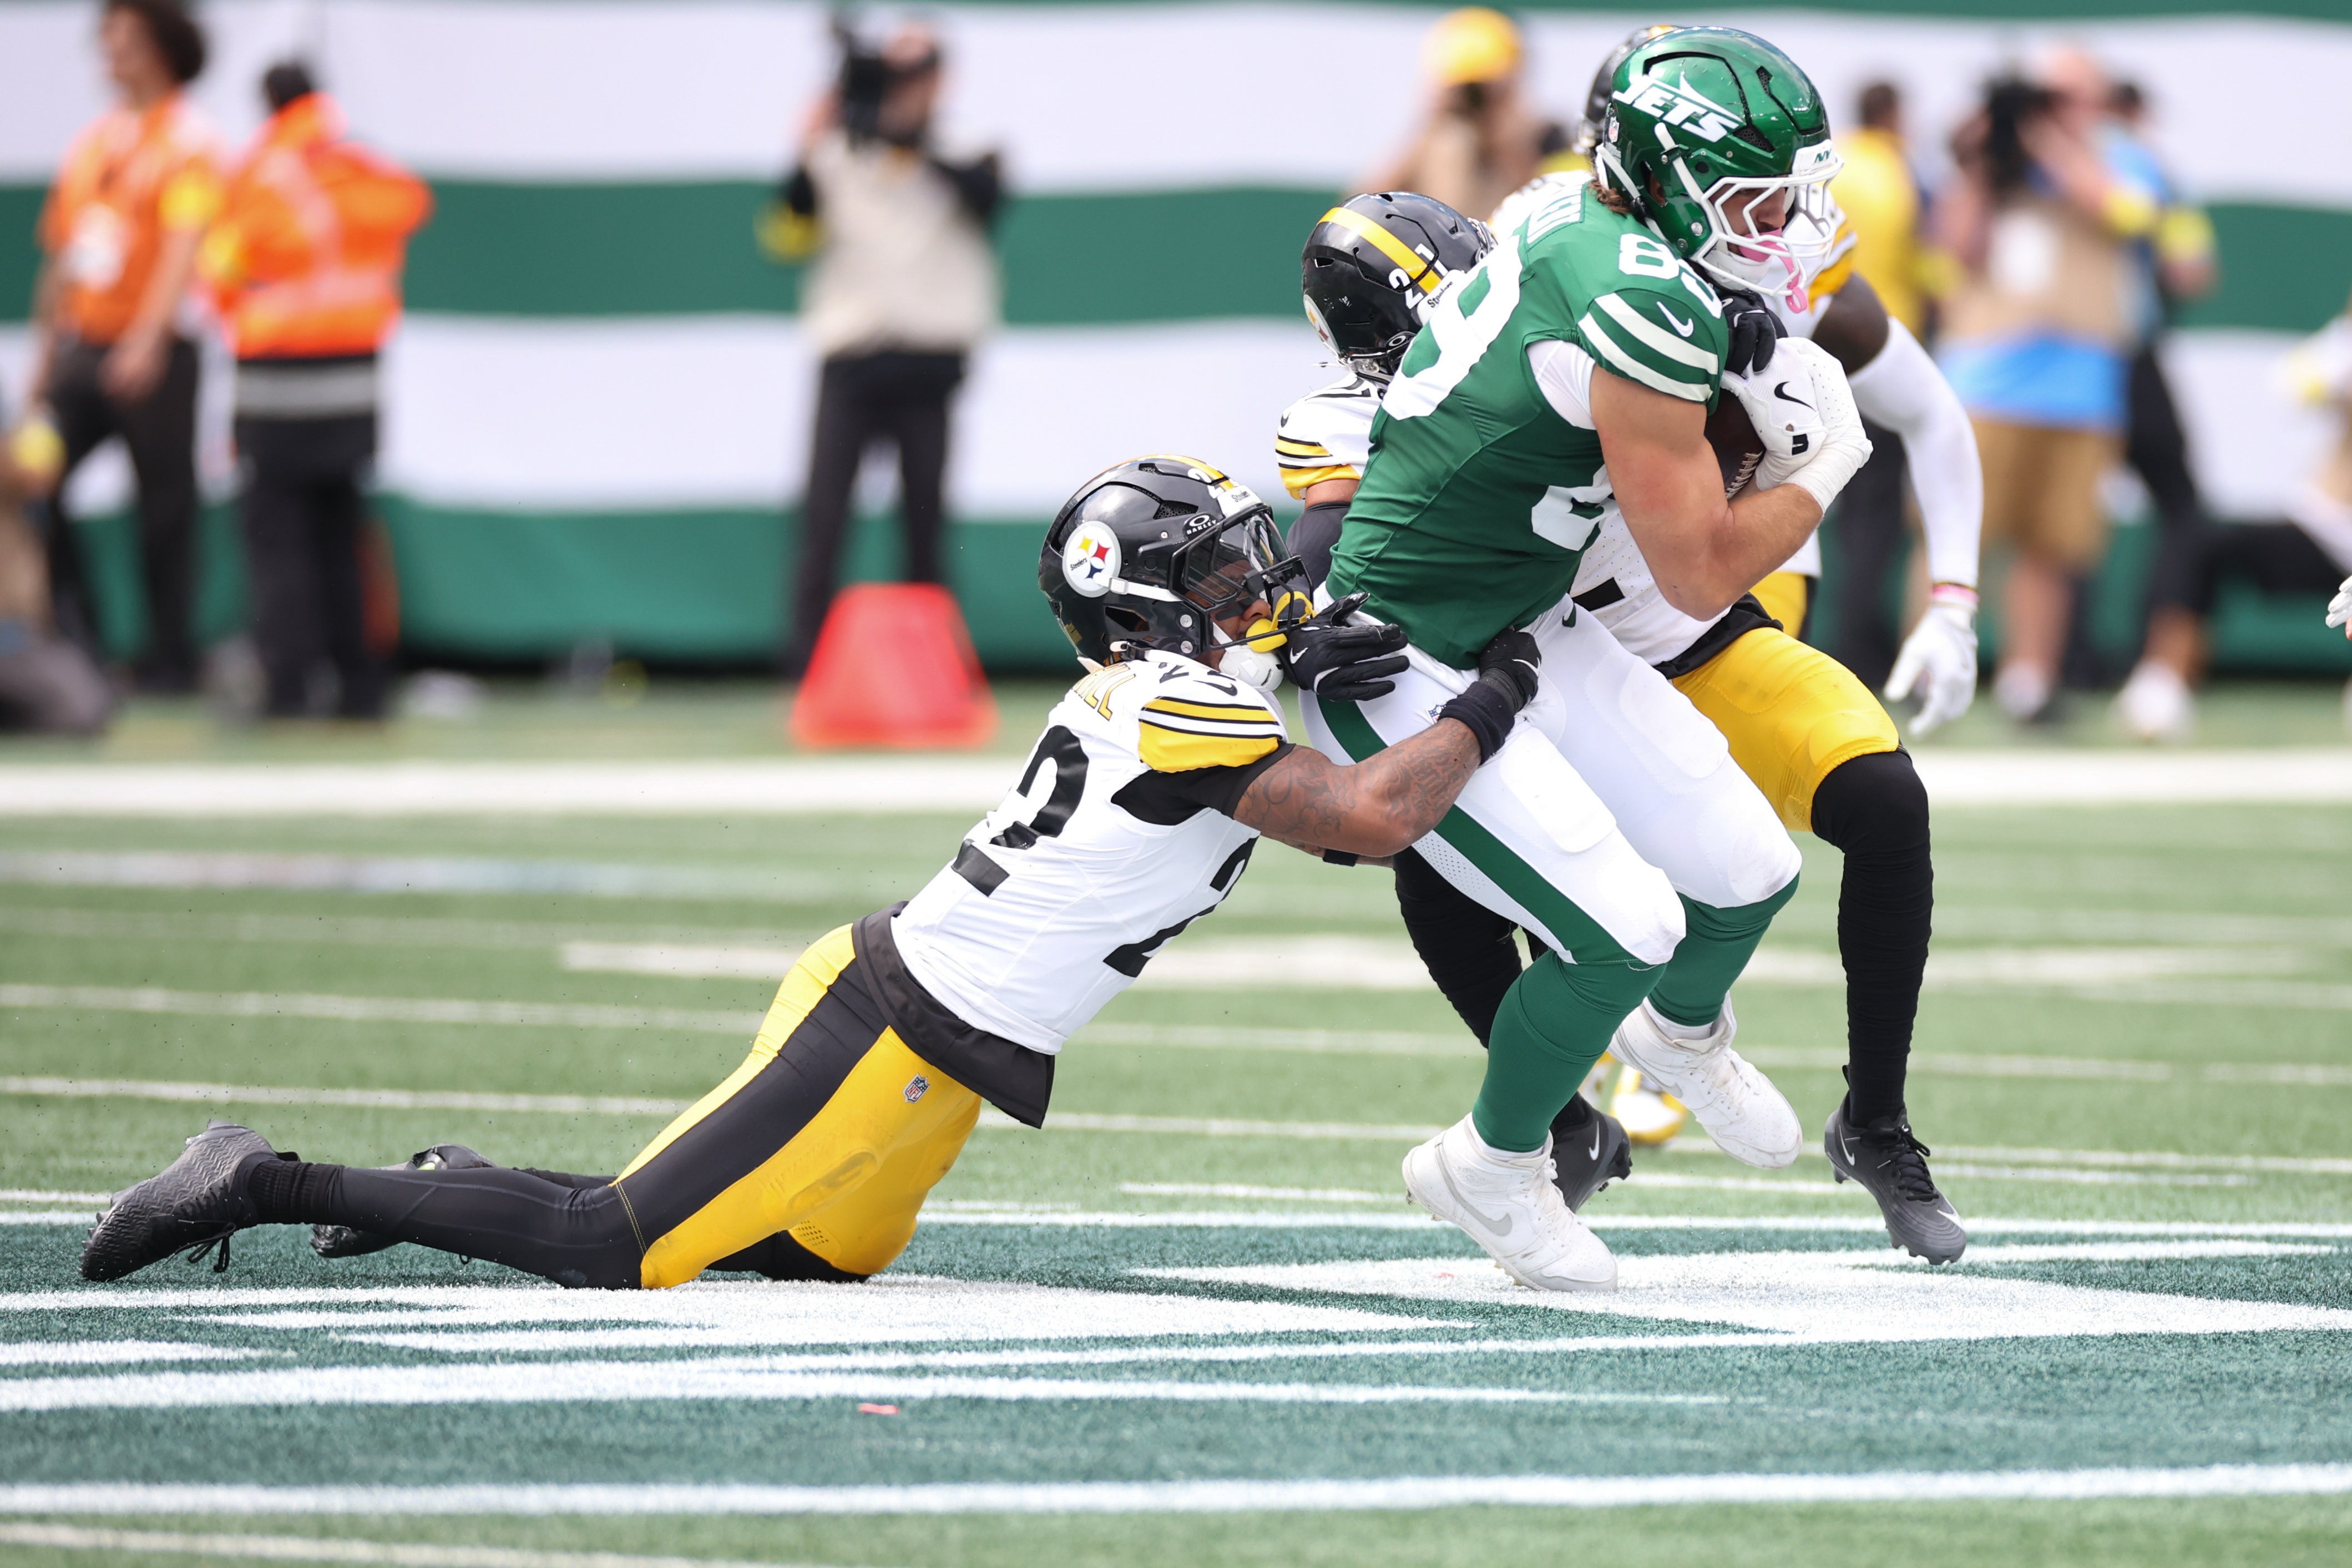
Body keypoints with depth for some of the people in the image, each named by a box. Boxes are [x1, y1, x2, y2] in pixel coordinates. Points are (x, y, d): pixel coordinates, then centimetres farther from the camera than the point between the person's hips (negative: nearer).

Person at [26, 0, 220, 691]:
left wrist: (147, 340, -27)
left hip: (154, 354, -6)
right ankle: (74, 632, 1)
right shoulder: (91, 142, 15)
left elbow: (184, 246, -16)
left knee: (164, 504, 0)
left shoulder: (187, 140, -4)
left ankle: (169, 658, 7)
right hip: (82, 349, 6)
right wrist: (45, 350, 15)